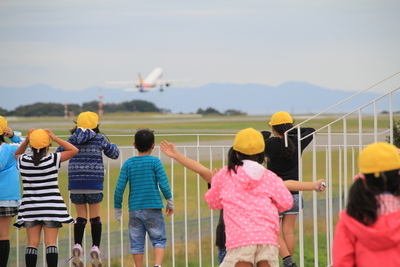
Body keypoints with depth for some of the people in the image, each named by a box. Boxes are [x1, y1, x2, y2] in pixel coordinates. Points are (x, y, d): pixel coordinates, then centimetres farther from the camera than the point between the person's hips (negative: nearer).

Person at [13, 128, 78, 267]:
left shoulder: (23, 161, -1)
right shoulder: (52, 160, -10)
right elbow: (74, 150, -3)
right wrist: (55, 138, -3)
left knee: (32, 244, 3)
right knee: (51, 243, -4)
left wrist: (26, 140, 9)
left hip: (30, 209, 3)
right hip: (51, 208, -2)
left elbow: (17, 154, 23)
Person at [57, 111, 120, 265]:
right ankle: (95, 247, 3)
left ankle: (77, 245, -3)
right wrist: (112, 146, 33)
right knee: (95, 216, 7)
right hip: (94, 183, -1)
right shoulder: (99, 138, -1)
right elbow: (114, 154, 11)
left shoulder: (72, 139, 2)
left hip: (75, 183, 2)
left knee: (80, 216, 10)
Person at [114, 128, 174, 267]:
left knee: (137, 243, 8)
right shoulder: (155, 162, -4)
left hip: (134, 210, 2)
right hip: (153, 208, -2)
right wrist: (170, 203, 7)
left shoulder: (128, 164, 3)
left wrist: (117, 209, 10)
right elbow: (164, 185, -8)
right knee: (159, 240, 3)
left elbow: (119, 188, 0)